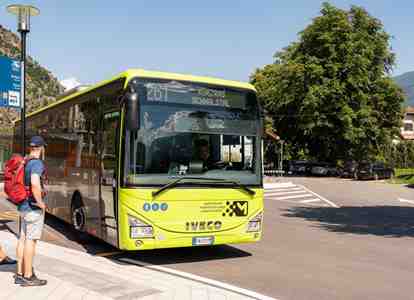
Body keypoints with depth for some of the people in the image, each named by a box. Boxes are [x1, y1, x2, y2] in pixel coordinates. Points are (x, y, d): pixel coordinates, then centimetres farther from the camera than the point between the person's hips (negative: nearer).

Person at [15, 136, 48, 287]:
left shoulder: (25, 163, 10)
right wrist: (40, 202, -22)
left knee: (23, 238, 11)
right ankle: (28, 277, 2)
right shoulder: (37, 163, -18)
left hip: (23, 206, 9)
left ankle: (20, 274, 18)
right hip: (34, 208, -9)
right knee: (31, 240, -4)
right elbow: (35, 184, -34)